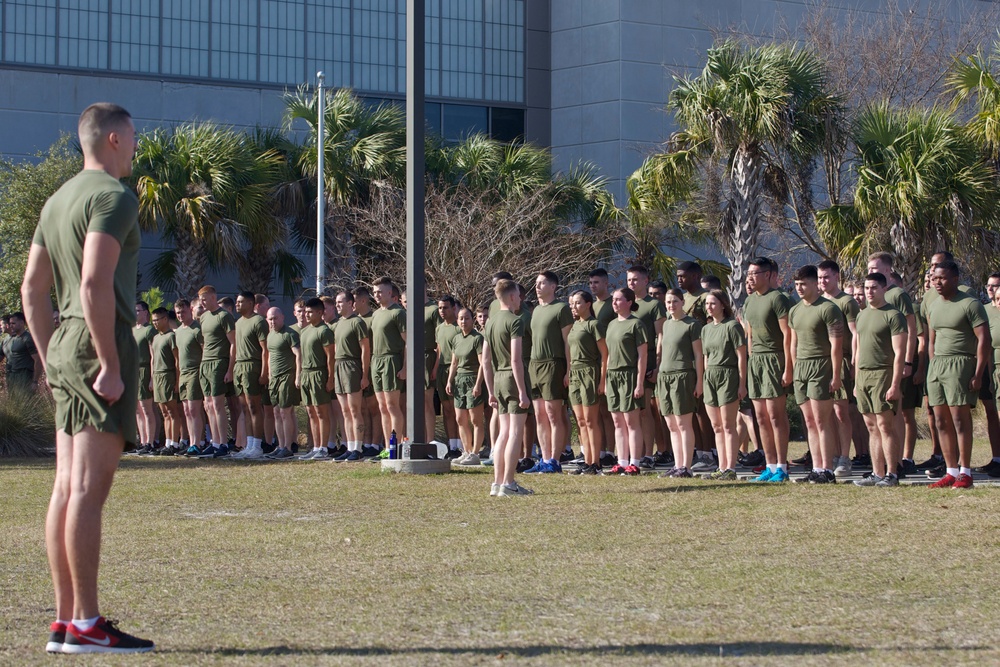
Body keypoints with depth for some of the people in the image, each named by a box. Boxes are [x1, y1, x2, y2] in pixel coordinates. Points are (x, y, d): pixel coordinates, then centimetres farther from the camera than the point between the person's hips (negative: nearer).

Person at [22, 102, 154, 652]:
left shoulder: (58, 200, 19)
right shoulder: (113, 196, -9)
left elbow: (32, 288, 20)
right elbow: (95, 284, -20)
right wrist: (111, 364, -19)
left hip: (63, 347, 9)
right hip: (98, 343, -9)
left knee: (67, 489, 8)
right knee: (89, 488, -10)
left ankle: (65, 621, 11)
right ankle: (85, 624, -10)